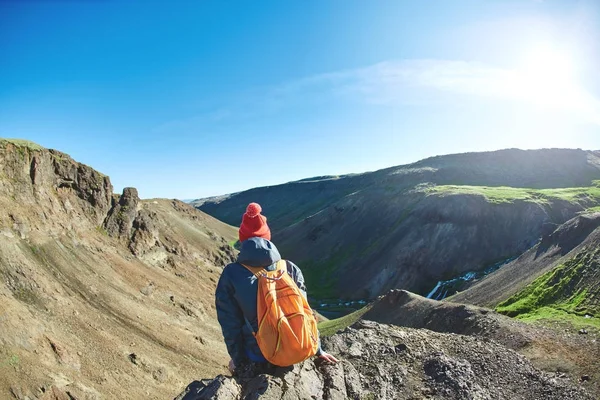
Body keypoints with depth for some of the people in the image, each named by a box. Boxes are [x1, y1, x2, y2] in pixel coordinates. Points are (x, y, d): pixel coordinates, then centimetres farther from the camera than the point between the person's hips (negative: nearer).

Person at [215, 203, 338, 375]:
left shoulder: (231, 275, -14)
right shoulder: (290, 268, -8)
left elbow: (230, 324, -8)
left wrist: (237, 360, 7)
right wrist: (317, 350, 10)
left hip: (257, 359, -2)